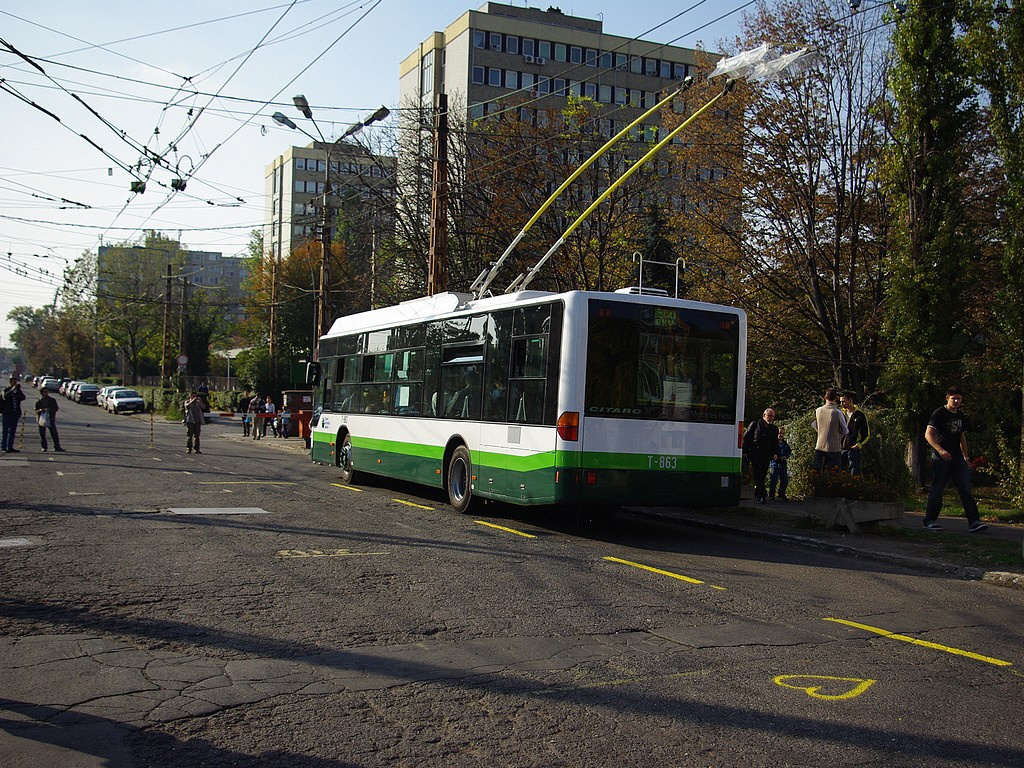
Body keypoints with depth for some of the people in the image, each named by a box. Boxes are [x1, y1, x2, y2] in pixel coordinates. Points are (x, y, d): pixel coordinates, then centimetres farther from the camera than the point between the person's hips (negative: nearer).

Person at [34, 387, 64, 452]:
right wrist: (40, 410, -16)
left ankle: (57, 447, -4)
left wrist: (50, 410, -11)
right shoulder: (39, 401, 6)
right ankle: (44, 447, 12)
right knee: (42, 434, 2)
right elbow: (36, 411, 6)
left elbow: (56, 408, 7)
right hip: (41, 419, 1)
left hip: (50, 420, -1)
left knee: (54, 433, -7)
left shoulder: (52, 400, 7)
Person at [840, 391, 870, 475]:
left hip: (854, 449, -5)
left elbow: (867, 434, -2)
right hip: (842, 449, 5)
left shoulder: (860, 415, -4)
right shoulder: (842, 414, 10)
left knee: (854, 473, -1)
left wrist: (859, 445, -13)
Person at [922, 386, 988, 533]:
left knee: (966, 489, -2)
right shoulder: (939, 413, -5)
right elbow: (928, 434, -15)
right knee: (937, 489, -3)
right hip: (940, 458, -6)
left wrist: (966, 455, 20)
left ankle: (973, 522, -3)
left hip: (957, 457, 6)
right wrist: (940, 450, -28)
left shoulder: (960, 416, 16)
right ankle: (929, 521, 6)